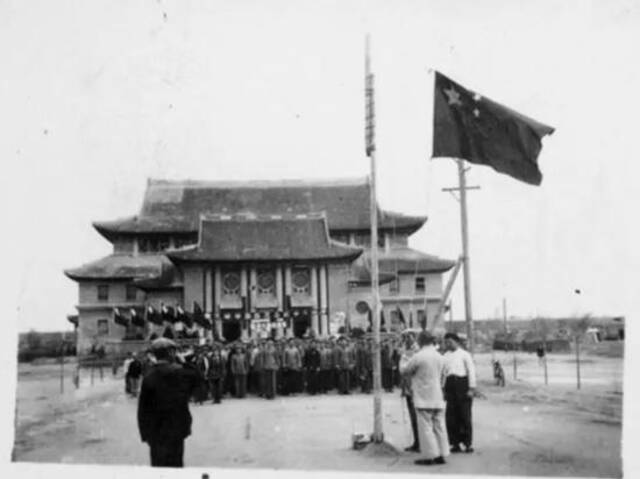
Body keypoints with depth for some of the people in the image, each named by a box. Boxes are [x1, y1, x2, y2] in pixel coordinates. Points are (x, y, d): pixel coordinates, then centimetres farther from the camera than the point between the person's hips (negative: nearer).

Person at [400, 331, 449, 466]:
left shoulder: (418, 357, -14)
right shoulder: (440, 357, 8)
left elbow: (403, 370, -2)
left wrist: (403, 360, 17)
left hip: (423, 399, -6)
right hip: (438, 398, 6)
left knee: (426, 427, -1)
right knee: (439, 426, 9)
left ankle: (429, 456, 0)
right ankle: (441, 454, 13)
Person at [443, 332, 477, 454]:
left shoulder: (464, 354, 2)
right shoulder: (445, 356, 13)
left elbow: (471, 371, -1)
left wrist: (471, 388, -7)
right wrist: (443, 389, 7)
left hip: (462, 383, -4)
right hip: (450, 384, 4)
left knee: (465, 416, -1)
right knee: (451, 417, 2)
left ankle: (468, 443, 8)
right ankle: (455, 443, 10)